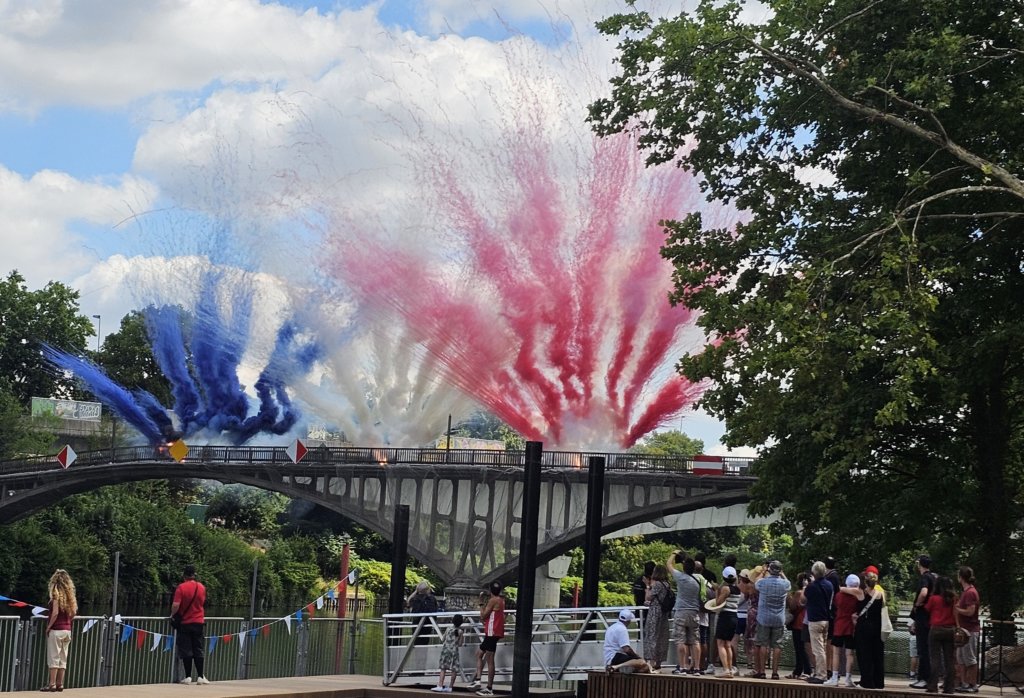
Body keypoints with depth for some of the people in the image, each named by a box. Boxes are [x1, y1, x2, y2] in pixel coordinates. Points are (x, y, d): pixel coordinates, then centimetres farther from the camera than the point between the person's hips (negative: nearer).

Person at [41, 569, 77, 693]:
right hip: (67, 630, 7)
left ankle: (52, 684, -4)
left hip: (56, 630, -7)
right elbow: (73, 613, 9)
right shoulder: (70, 595, 9)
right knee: (63, 658, 10)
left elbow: (55, 613, -18)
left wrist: (48, 627, -10)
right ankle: (60, 684, 12)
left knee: (53, 657, -3)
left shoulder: (56, 594, -11)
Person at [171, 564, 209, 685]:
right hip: (199, 622, 3)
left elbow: (175, 605, -19)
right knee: (198, 650, 8)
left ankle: (188, 677, 2)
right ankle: (200, 676, 5)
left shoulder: (181, 587, -12)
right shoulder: (201, 587, 2)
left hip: (185, 623, -3)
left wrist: (172, 614, -2)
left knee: (186, 651, 3)